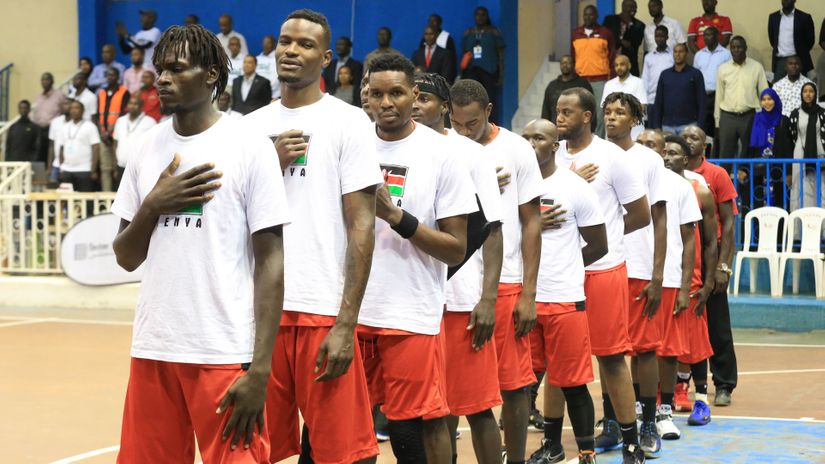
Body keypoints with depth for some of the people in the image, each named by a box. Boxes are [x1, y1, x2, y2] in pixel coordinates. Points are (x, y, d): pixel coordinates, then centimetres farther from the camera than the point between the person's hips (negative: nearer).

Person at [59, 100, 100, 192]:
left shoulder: (89, 126, -1)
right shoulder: (65, 127, 14)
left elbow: (96, 148, -6)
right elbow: (62, 149, 16)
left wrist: (93, 170, -11)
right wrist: (61, 168, 9)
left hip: (84, 171, -5)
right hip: (67, 170, 5)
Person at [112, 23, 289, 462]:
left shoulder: (249, 147, -5)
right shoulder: (146, 147, 9)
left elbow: (271, 263, -7)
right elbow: (126, 258, 14)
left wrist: (260, 368, -14)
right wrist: (153, 205, -6)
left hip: (225, 354, -5)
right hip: (153, 348, 5)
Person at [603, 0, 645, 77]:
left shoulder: (638, 25, 9)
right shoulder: (610, 19, 10)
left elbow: (635, 43, -3)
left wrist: (629, 25, -7)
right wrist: (622, 42, -3)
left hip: (629, 63, 0)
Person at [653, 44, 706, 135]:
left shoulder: (695, 74, 2)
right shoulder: (665, 74, 10)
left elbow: (702, 101, -1)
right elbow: (658, 102, 11)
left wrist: (700, 125, -9)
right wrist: (656, 126, 4)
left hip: (688, 124, -3)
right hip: (667, 126, 3)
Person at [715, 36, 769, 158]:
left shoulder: (756, 67, 0)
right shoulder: (723, 69, 4)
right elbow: (719, 95, 8)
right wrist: (717, 121, 8)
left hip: (749, 117, -1)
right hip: (727, 117, 1)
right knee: (725, 155, 3)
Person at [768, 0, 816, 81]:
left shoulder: (804, 17, -2)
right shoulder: (773, 17, 8)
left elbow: (810, 39, 2)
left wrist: (802, 53, 3)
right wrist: (777, 50, 11)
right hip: (779, 60, 3)